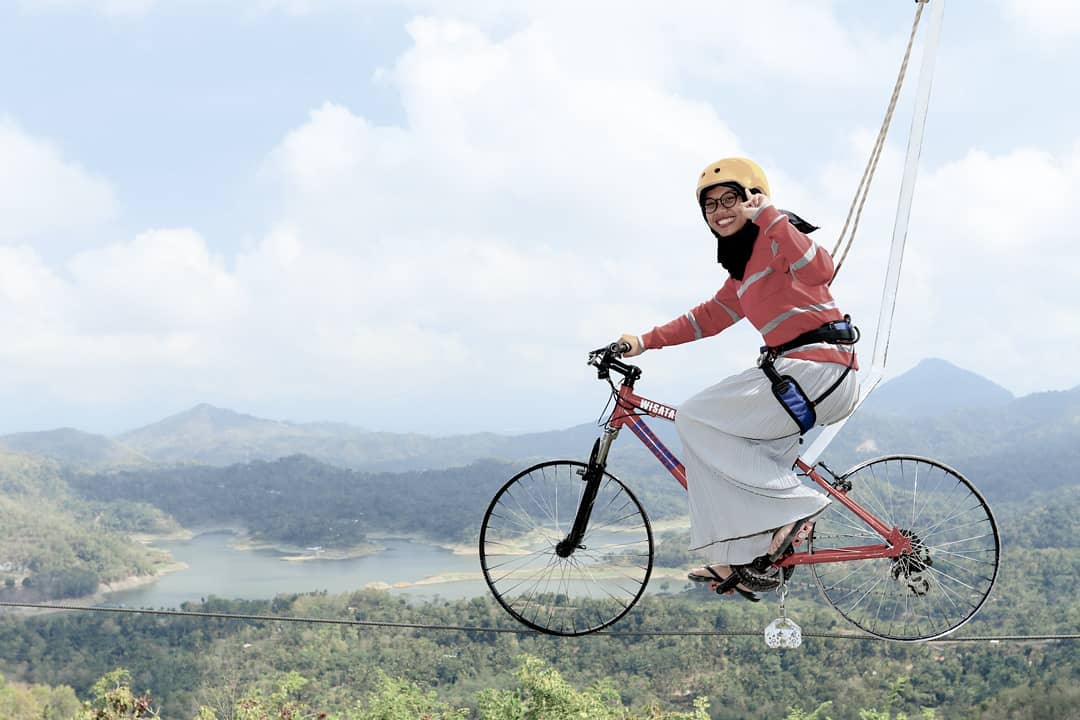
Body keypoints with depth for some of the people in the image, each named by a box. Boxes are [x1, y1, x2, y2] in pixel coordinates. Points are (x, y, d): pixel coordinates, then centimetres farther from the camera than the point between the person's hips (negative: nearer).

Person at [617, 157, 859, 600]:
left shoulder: (774, 239, -6)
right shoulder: (743, 268, 24)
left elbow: (818, 270, -25)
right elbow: (708, 317, 27)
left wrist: (767, 214, -24)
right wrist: (644, 342, 20)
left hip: (817, 368, -10)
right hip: (796, 371, 10)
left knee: (695, 420, -11)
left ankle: (792, 505, -11)